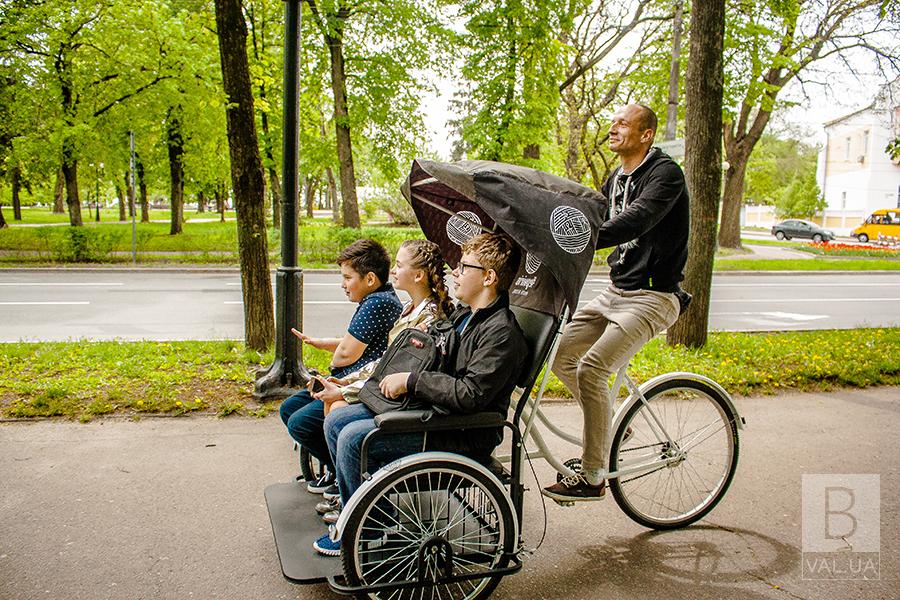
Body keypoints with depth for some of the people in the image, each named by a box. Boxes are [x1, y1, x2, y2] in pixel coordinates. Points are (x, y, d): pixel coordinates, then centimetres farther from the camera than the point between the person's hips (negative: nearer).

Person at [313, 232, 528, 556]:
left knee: (353, 438, -21)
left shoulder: (501, 332, -20)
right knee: (336, 421, 5)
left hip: (462, 433, -10)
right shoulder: (465, 314, 12)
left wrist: (410, 381, -22)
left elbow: (470, 394, -28)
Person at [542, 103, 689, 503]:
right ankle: (610, 426, 24)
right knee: (561, 355, 5)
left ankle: (593, 477, -10)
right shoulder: (616, 180, 14)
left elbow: (635, 221, -32)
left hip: (652, 297, -9)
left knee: (592, 368, -22)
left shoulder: (665, 174, -14)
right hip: (615, 291, 9)